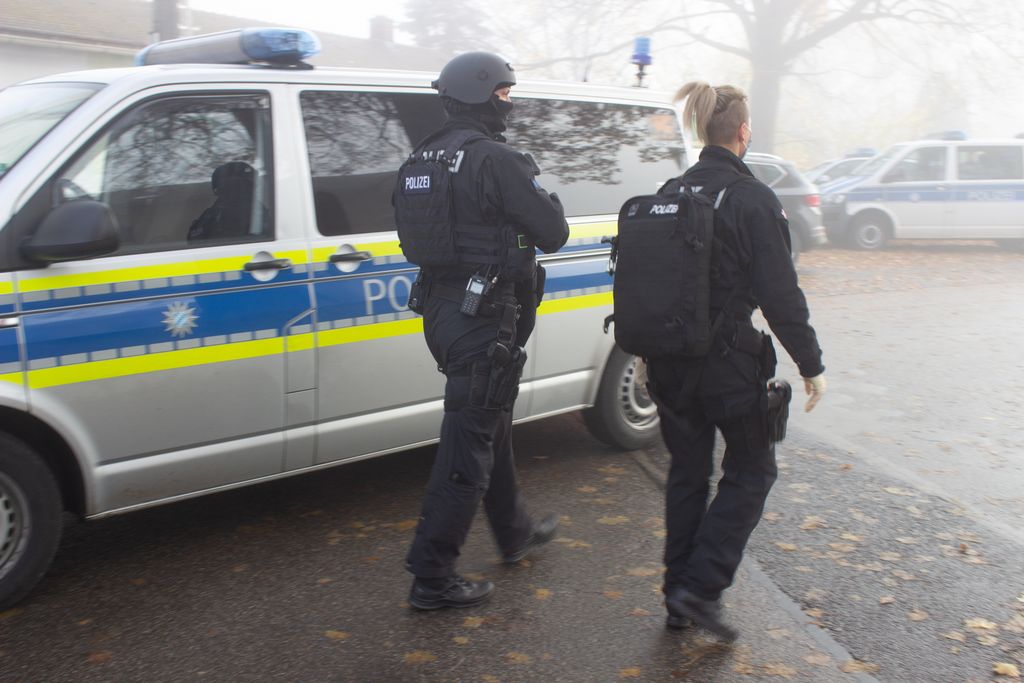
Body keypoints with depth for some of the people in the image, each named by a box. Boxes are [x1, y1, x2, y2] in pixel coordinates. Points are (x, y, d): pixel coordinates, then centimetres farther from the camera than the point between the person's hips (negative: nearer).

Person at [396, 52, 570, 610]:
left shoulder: (423, 159, 10)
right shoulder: (495, 159, -17)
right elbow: (553, 231, -14)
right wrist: (543, 194, 6)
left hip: (442, 312, 9)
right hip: (485, 320, -9)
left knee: (490, 428, 23)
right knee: (469, 444, -2)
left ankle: (514, 533, 41)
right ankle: (432, 578, 5)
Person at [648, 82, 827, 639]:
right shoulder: (752, 200, -13)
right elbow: (780, 293, -14)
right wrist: (811, 364, -6)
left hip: (669, 362, 6)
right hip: (727, 362, -6)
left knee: (687, 472, 17)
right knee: (750, 470, 10)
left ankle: (678, 596, 24)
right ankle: (702, 587, 1)